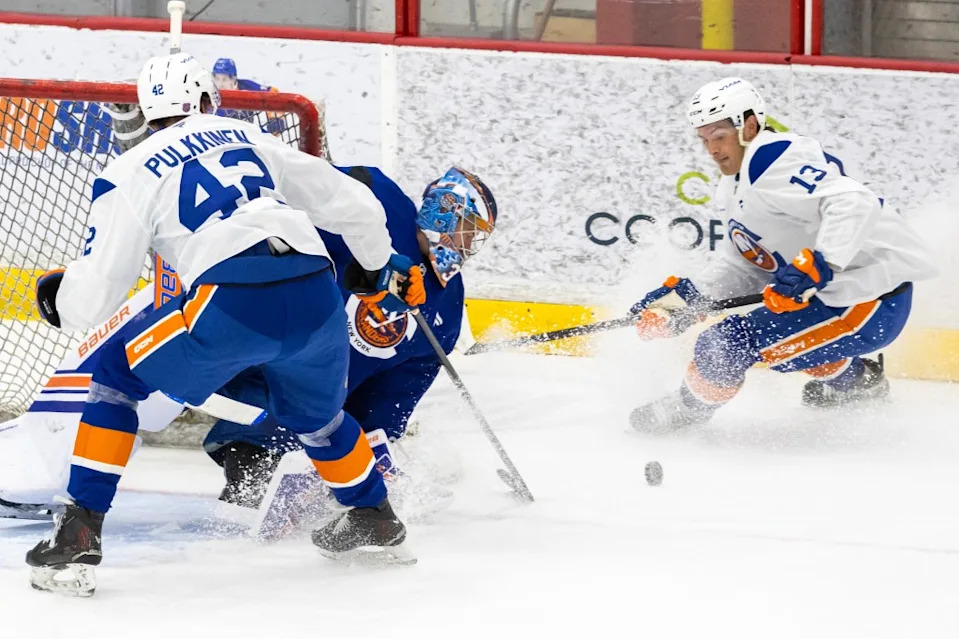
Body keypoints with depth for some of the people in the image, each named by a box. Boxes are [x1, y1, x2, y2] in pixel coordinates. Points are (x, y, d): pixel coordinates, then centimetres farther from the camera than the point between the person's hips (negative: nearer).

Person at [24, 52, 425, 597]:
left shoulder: (130, 174, 14)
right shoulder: (247, 138, 26)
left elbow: (91, 299, 8)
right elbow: (353, 205, 27)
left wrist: (57, 298, 32)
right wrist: (381, 268, 47)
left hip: (231, 306, -4)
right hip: (316, 300, 4)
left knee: (118, 375, 17)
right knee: (314, 412, 35)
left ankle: (79, 533, 8)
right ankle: (374, 517, 50)